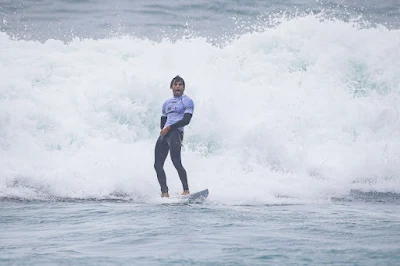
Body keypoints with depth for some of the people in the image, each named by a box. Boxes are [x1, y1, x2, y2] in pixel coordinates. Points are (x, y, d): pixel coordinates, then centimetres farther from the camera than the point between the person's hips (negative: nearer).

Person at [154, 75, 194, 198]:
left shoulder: (187, 101, 4)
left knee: (176, 162, -22)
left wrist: (169, 128, -13)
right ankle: (164, 192, 0)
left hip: (176, 132, -7)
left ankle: (186, 190, -23)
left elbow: (186, 120, -8)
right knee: (158, 165, -2)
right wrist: (163, 129, 3)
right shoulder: (167, 103, 25)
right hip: (164, 134, 7)